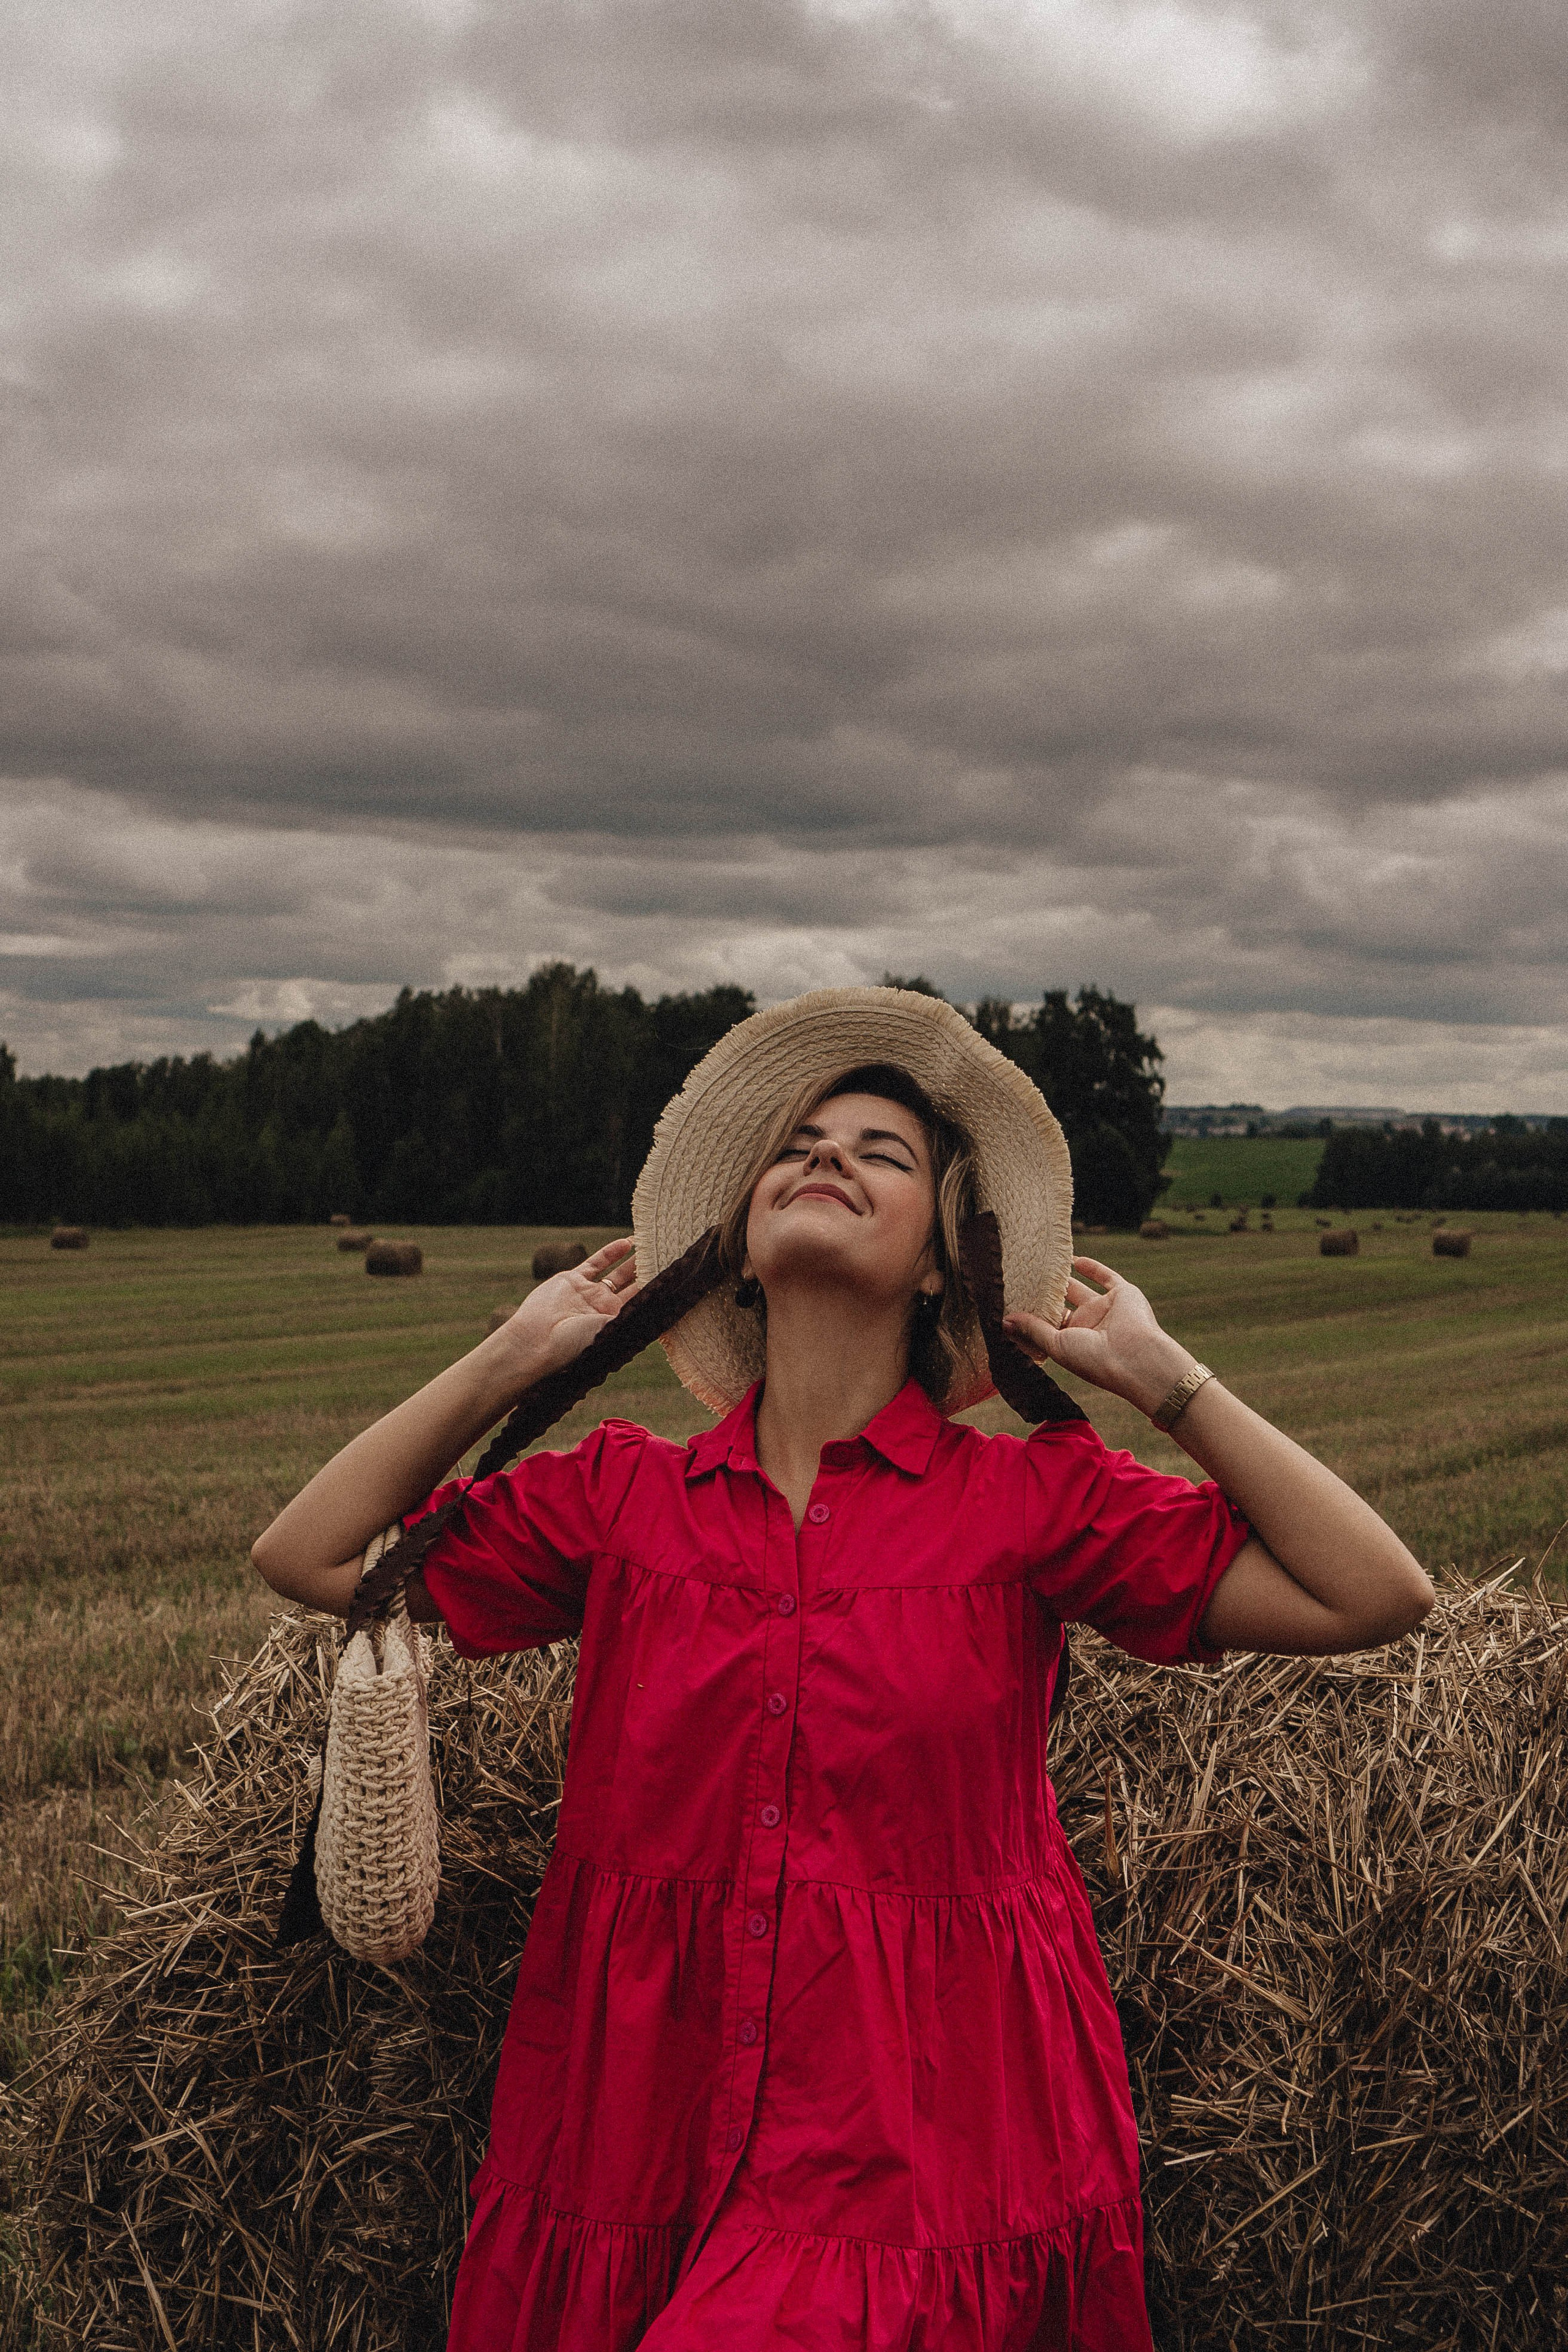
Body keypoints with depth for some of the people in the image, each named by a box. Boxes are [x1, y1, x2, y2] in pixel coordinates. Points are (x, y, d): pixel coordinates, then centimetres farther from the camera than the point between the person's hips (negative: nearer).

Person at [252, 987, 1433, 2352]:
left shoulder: (1030, 1499, 1)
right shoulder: (623, 1498, 8)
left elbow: (1377, 1596, -3)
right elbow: (308, 1556, 9)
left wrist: (1155, 1371, -1)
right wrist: (520, 1354, 8)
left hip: (926, 2150, -3)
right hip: (639, 2129, 3)